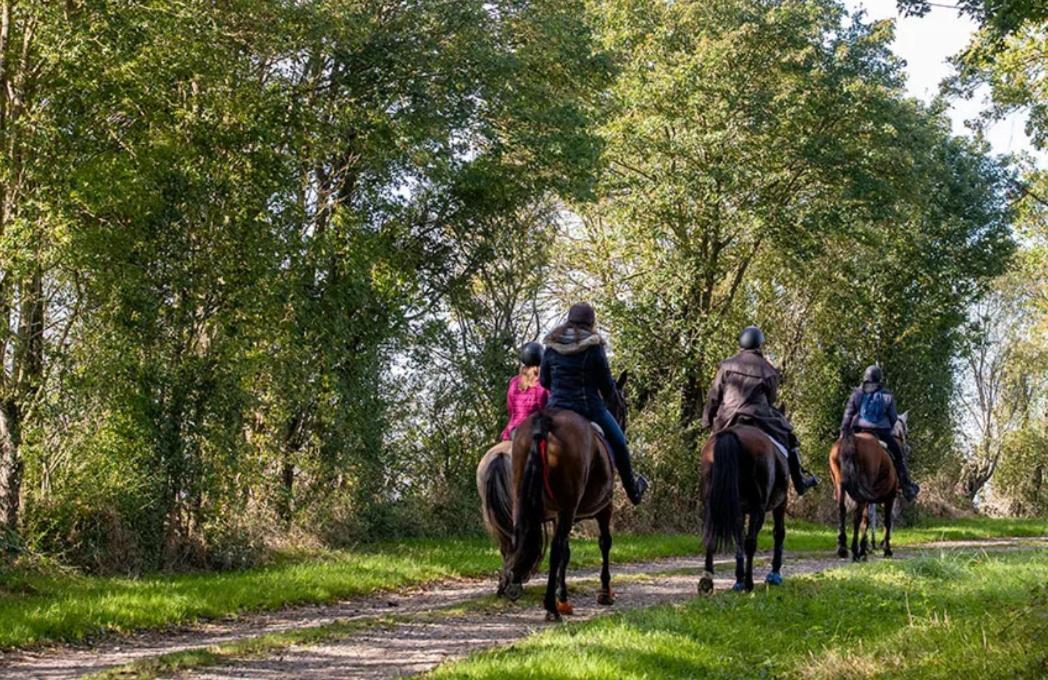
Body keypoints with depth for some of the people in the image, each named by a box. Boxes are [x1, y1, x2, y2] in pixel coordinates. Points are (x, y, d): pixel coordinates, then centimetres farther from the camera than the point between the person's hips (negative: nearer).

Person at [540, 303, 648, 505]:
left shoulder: (551, 347, 0)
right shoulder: (593, 348, -12)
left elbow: (543, 381, 8)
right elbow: (606, 384, -5)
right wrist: (611, 396, 18)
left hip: (556, 407, 3)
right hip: (589, 407, -3)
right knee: (618, 443, 18)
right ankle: (633, 491, 29)